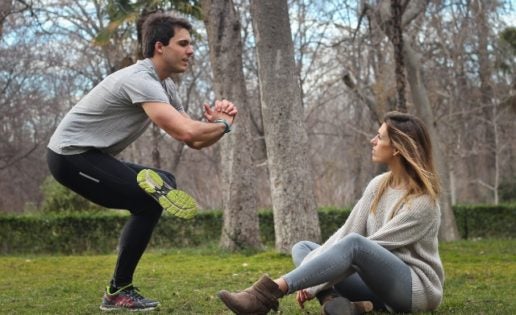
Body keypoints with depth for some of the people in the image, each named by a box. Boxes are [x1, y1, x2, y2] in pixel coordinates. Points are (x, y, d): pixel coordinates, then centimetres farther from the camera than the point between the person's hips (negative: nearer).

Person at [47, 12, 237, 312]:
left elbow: (195, 141, 8)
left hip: (91, 156, 11)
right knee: (150, 202, -18)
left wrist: (216, 120, -12)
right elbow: (186, 132, -35)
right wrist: (224, 124, -16)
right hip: (71, 155, -11)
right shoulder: (141, 80, -23)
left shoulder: (165, 85, 9)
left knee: (164, 184, 14)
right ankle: (118, 292, -6)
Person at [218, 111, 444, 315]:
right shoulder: (378, 185, 6)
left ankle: (270, 292, -40)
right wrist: (309, 280, -12)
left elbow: (356, 242, -20)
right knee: (302, 249, 0)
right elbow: (346, 232, 0)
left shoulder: (423, 203, -17)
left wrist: (315, 284, -20)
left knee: (354, 244, -34)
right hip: (381, 285, 8)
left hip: (418, 289, -8)